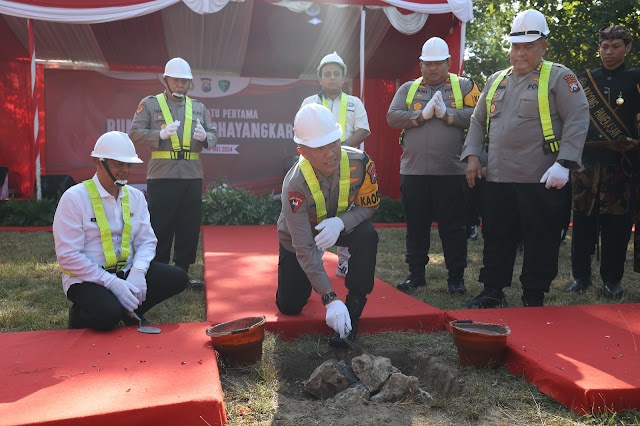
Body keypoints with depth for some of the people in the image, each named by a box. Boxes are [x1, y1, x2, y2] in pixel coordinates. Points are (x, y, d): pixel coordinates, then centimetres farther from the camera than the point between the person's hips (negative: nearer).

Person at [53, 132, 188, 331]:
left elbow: (147, 241, 5)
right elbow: (68, 256, -16)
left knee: (178, 277, -13)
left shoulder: (136, 197, 6)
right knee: (108, 314, -34)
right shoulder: (74, 197, -11)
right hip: (87, 279, -5)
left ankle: (128, 311, 4)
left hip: (127, 272, 5)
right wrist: (112, 282, -22)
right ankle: (80, 316, 2)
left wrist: (137, 272, -17)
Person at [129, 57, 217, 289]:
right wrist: (161, 134, -18)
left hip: (192, 175, 4)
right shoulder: (149, 104, 6)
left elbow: (214, 136, 14)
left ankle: (182, 272, 19)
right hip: (161, 175, -4)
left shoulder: (198, 107, 17)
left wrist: (205, 136, -10)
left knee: (190, 226, 7)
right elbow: (135, 133, -2)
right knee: (161, 226, 1)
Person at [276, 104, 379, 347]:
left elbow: (369, 206, -14)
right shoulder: (295, 185, -36)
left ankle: (353, 309, -19)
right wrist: (330, 299, -43)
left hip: (339, 225, 2)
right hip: (299, 235, -1)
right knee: (289, 307, 1)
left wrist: (340, 222, -37)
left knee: (367, 235, -32)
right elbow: (305, 248, -37)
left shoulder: (360, 162, -29)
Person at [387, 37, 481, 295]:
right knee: (416, 226, 9)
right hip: (413, 170, 2)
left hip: (451, 171, -2)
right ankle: (416, 274, 21)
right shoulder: (408, 89, 12)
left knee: (453, 227, 5)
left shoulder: (464, 86, 7)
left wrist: (447, 114, -15)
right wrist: (422, 115, -13)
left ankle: (456, 277, 17)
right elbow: (392, 117, -2)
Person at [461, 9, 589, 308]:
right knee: (496, 239, 12)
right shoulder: (496, 80, 16)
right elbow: (478, 120, 20)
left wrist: (564, 163, -19)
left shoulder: (559, 77, -1)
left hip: (541, 181, -5)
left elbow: (577, 120, -9)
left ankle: (534, 299, 17)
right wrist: (472, 155, 7)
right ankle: (492, 292, 25)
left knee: (540, 243, 4)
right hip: (497, 179, 5)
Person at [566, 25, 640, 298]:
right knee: (582, 219, 4)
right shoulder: (584, 79, 11)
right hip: (586, 159, 2)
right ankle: (580, 275, 14)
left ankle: (612, 279, 13)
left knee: (615, 222, 2)